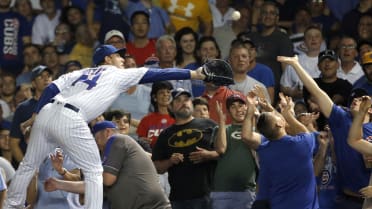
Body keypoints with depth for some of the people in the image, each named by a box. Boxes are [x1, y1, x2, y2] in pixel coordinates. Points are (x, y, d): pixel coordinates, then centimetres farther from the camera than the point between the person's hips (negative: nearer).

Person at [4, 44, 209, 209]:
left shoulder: (80, 73, 28)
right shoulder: (119, 75, 16)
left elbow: (51, 88, 14)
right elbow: (156, 74, 15)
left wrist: (36, 115, 12)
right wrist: (194, 74, 17)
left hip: (46, 113, 6)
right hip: (70, 120, -6)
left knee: (29, 164, 19)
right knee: (94, 170, 6)